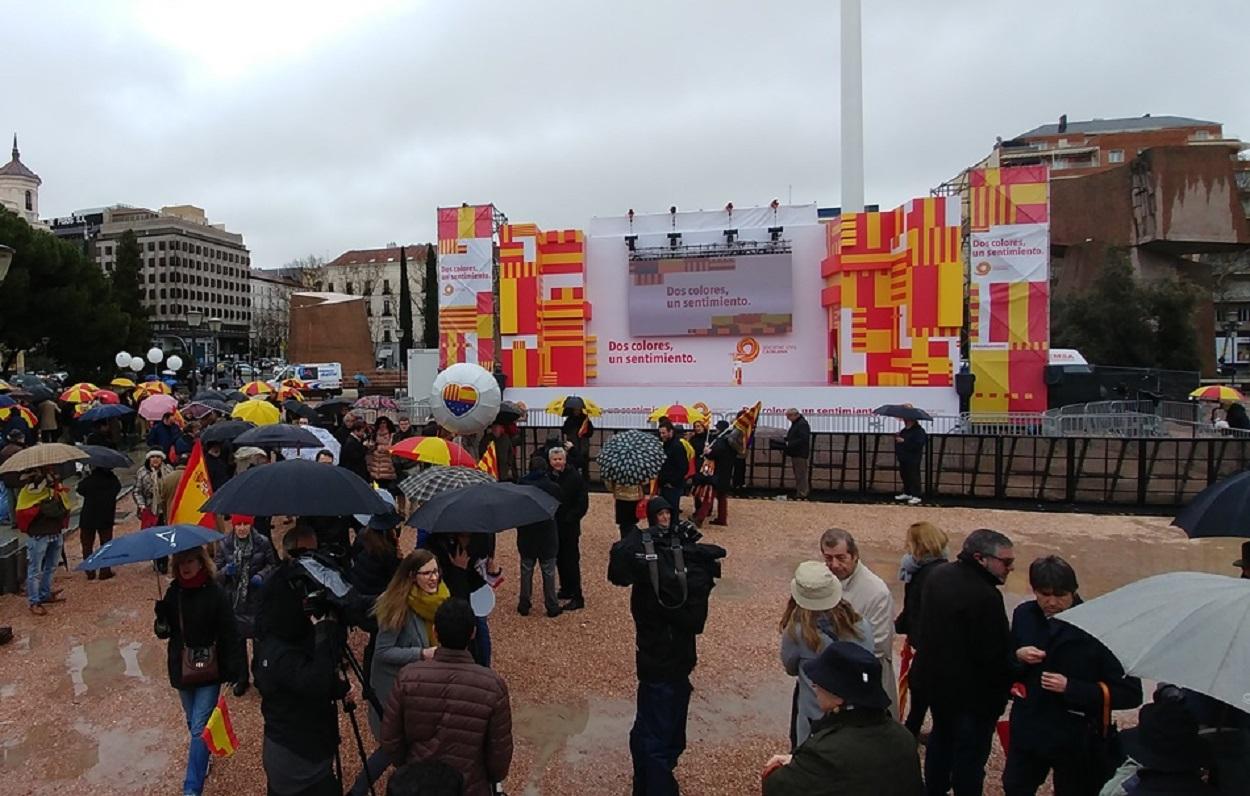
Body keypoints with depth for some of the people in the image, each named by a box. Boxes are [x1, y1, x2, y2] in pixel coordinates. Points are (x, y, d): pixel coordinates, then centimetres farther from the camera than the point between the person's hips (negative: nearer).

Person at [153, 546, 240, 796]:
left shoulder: (215, 594, -13)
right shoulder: (173, 593, 0)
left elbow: (228, 633, -12)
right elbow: (164, 632, 5)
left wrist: (234, 668, -16)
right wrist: (162, 621, -17)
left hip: (209, 670, -5)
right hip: (182, 669, 5)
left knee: (200, 727, -7)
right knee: (193, 724, 20)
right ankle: (203, 760, 44)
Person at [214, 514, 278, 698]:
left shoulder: (262, 543, -7)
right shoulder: (224, 545, -4)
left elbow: (273, 565, 4)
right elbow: (216, 571, 2)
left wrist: (262, 575, -15)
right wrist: (225, 571, -19)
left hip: (257, 599, -1)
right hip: (233, 600, 1)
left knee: (260, 639, 4)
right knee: (237, 641, 10)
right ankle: (241, 679, 27)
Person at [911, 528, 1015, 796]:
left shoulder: (939, 575, -2)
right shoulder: (985, 596, -30)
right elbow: (994, 655, -25)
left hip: (935, 679, 9)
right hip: (972, 692, -9)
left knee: (941, 737, 26)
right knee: (970, 754, 8)